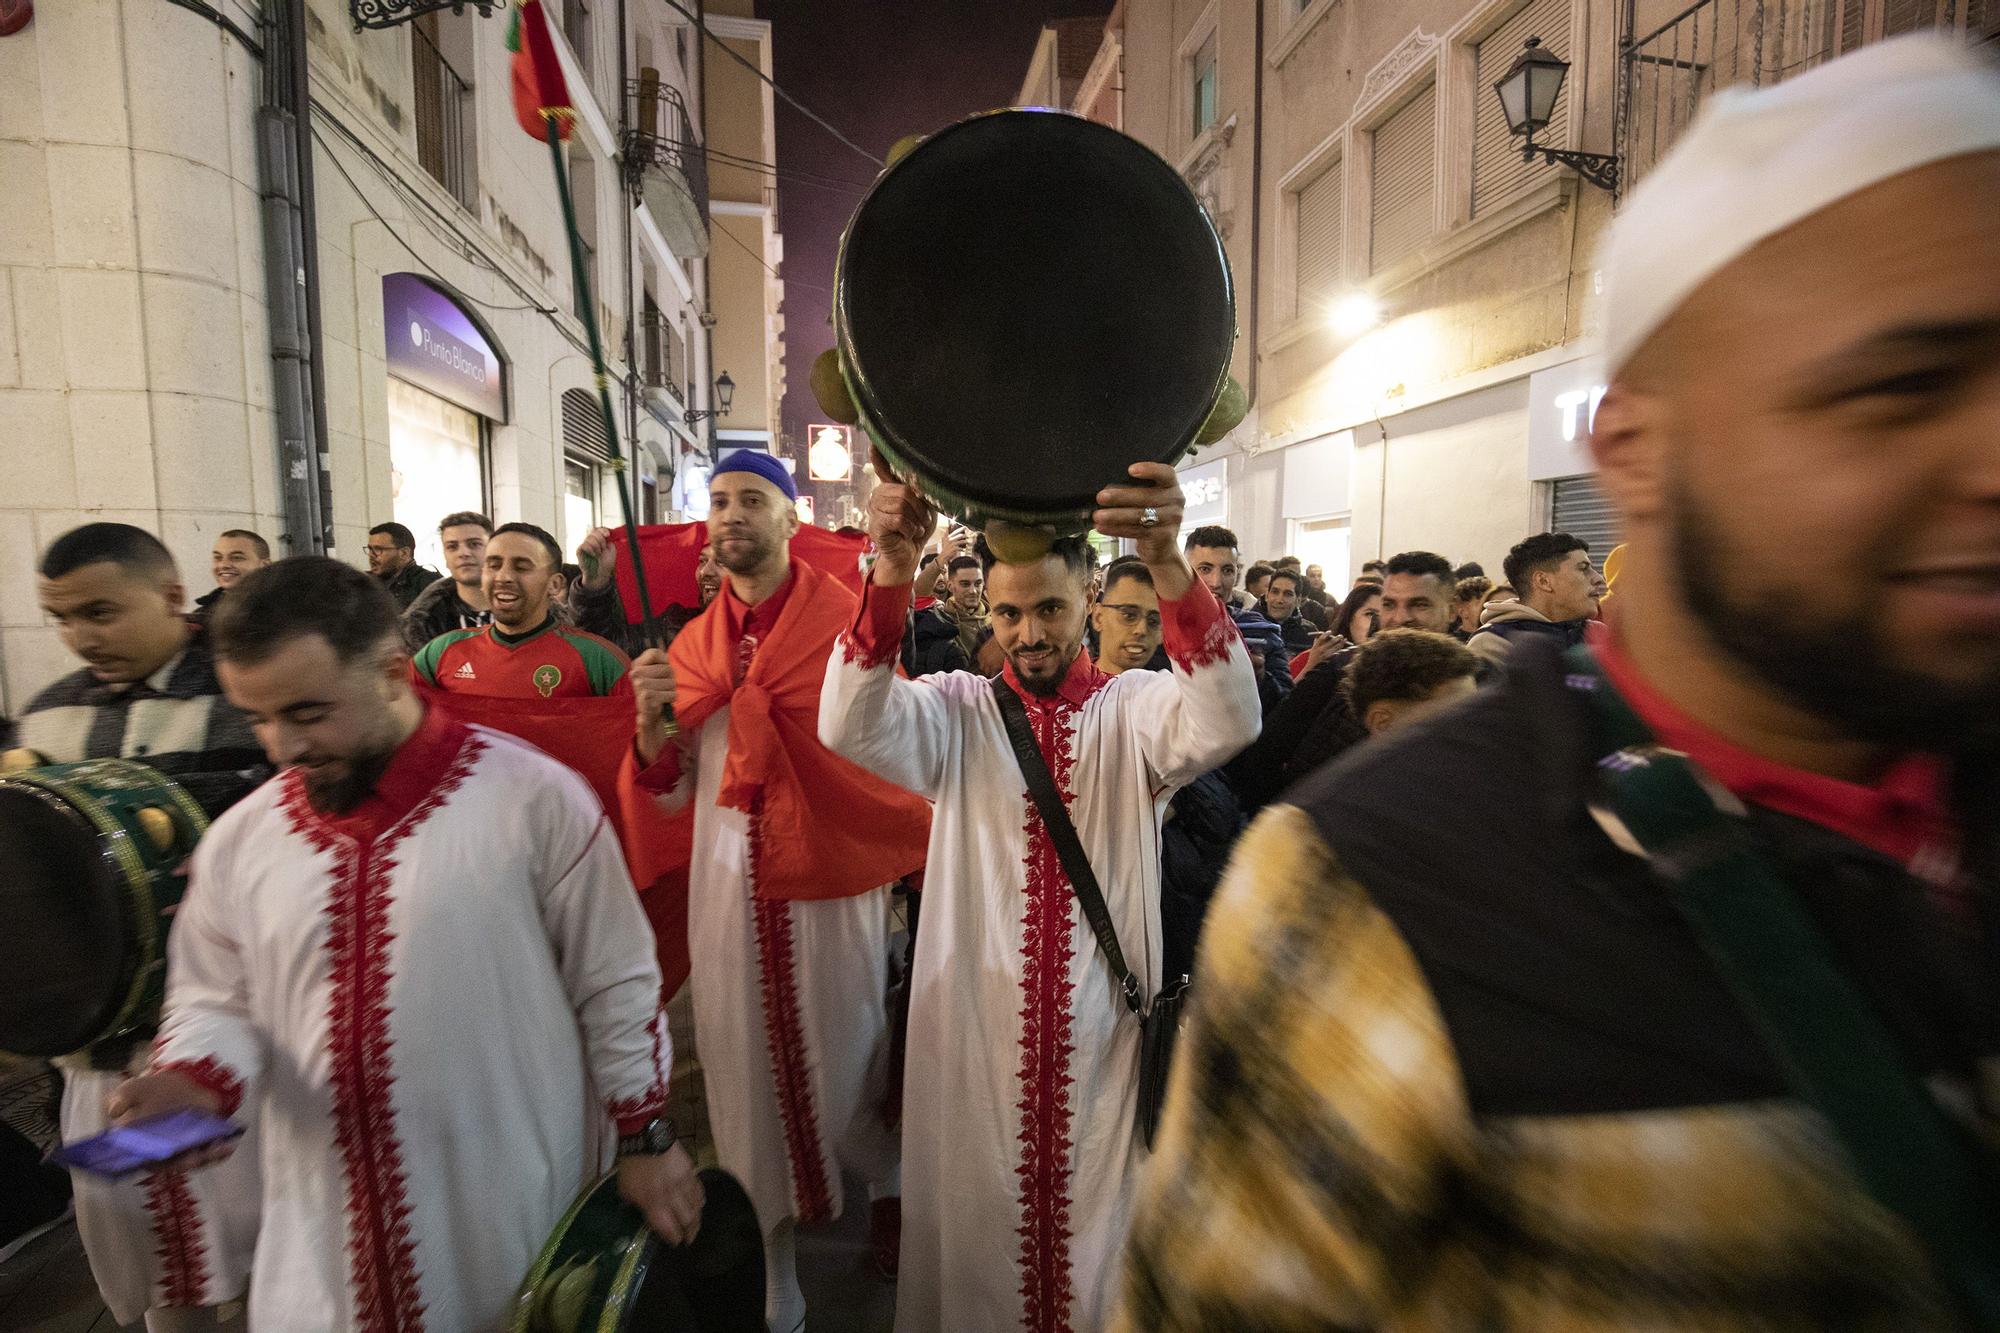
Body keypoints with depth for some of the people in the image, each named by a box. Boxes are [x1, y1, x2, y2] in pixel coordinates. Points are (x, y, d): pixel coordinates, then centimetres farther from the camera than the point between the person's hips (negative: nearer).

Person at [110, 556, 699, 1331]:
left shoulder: (533, 799, -17)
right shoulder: (238, 840, -2)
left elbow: (616, 989, -10)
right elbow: (213, 1001, 11)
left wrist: (646, 1138, -5)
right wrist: (193, 1079, -11)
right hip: (323, 1228, 4)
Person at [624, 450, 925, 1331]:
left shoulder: (850, 620, -8)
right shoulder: (691, 644, 6)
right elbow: (672, 793, 6)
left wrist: (909, 860, -5)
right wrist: (650, 719, -10)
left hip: (831, 880, -3)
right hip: (728, 888, 4)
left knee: (845, 1062, 13)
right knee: (748, 1078, 13)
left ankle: (887, 1184, 48)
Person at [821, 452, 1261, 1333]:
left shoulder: (1134, 709, -5)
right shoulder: (956, 710, -2)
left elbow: (1227, 722, -25)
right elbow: (851, 728, -20)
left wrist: (1166, 561, -41)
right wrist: (892, 569, -35)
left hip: (1105, 1026, 0)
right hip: (974, 1024, 1)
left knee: (1098, 1220, 18)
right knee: (977, 1224, 17)